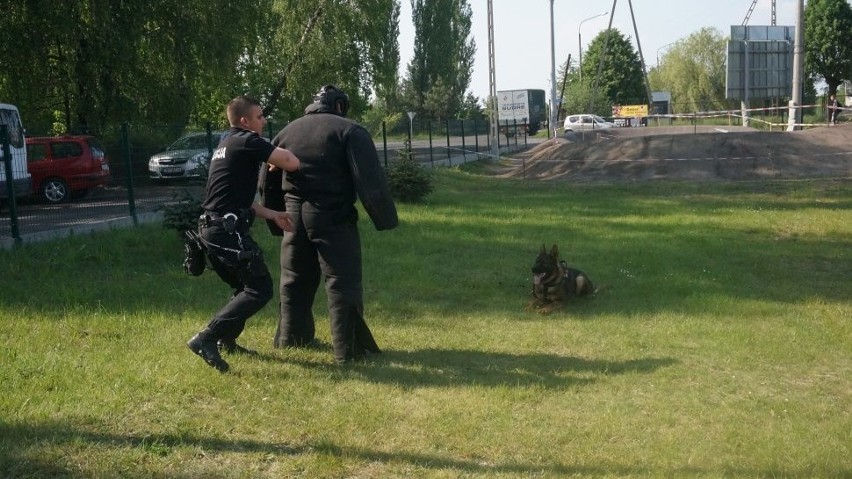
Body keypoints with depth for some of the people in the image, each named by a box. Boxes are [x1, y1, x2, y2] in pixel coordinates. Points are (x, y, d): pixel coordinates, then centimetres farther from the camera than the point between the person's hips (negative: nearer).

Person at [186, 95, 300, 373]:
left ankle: (227, 341, 26)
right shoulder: (247, 141, -7)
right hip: (228, 229, -10)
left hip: (212, 227, 10)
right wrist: (275, 164, 8)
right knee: (260, 289, -9)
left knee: (246, 286, 23)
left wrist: (272, 215, 17)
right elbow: (292, 163, -15)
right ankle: (206, 339, -16)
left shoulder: (226, 145, 23)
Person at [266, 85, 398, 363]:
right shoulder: (349, 130, -4)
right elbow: (370, 179, -13)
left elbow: (269, 182, 20)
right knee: (343, 281, -3)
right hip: (333, 215, -6)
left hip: (294, 215, 6)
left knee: (296, 279, 19)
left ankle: (291, 337, 31)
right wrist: (385, 219, -10)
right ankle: (348, 349, -4)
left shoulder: (287, 132, 16)